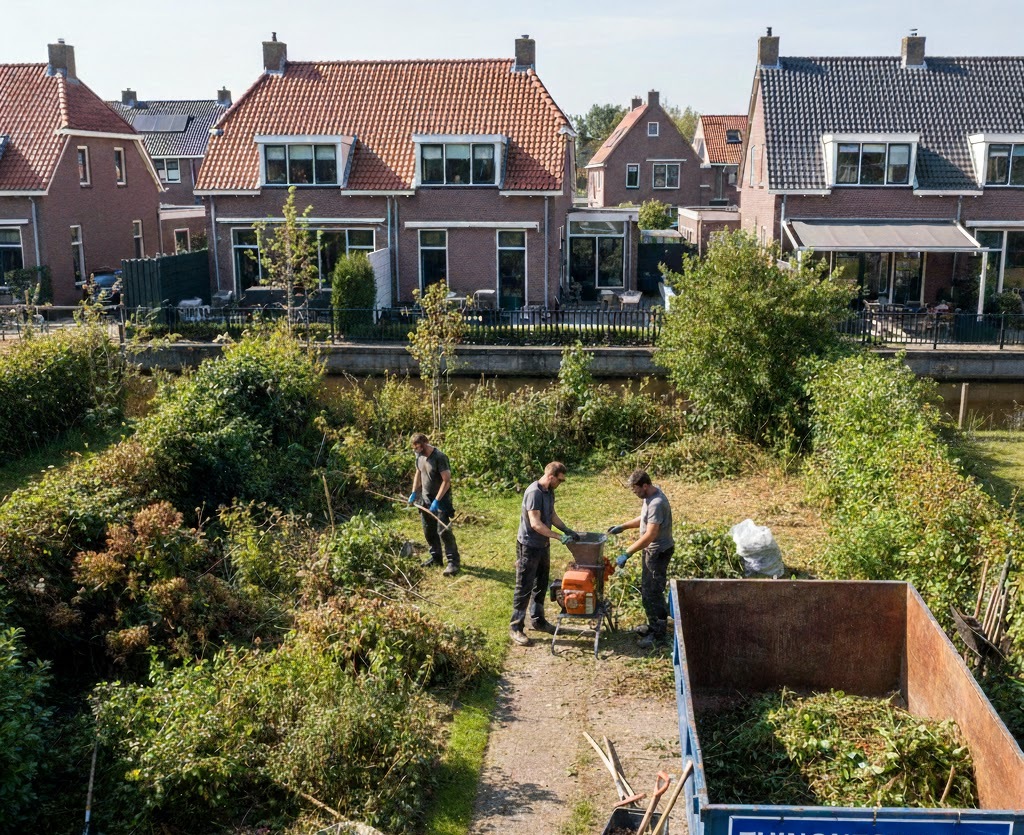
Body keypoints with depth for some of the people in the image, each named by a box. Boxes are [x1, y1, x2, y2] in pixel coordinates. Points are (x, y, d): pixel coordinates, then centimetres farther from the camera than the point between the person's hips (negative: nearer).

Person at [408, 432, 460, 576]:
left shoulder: (439, 457, -22)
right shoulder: (420, 456, 2)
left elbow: (446, 481, -23)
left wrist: (437, 501, -25)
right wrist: (414, 493, 9)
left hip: (441, 500, -7)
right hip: (425, 498, 7)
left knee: (443, 531, -11)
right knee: (429, 530, 12)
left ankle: (453, 561, -6)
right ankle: (436, 557, 25)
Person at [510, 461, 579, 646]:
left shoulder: (549, 492, 5)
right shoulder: (534, 492, -24)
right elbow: (535, 524, -28)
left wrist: (568, 530, 5)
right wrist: (559, 537, -26)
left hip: (543, 545, 9)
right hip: (529, 546, -9)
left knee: (541, 585, 19)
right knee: (524, 588, -3)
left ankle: (537, 620, 33)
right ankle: (515, 627, 5)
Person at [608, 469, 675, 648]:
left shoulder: (656, 503, -28)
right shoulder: (650, 496, 4)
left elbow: (650, 535, -31)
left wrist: (627, 554, -29)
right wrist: (622, 526, 14)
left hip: (659, 551, -10)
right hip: (652, 550, 10)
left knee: (653, 592, -4)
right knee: (647, 589, 19)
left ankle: (658, 633, 5)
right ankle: (654, 625, 32)